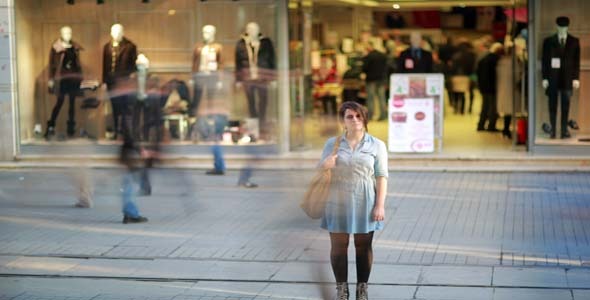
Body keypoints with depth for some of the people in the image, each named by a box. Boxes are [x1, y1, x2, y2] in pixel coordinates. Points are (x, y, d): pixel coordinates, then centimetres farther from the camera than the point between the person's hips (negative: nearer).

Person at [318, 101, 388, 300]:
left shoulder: (376, 145, 0)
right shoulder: (332, 143, 3)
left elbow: (381, 177, -2)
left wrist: (380, 205, -10)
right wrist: (324, 165, -15)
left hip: (364, 203, -1)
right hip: (338, 203, 1)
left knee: (364, 246, 5)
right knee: (338, 245, 4)